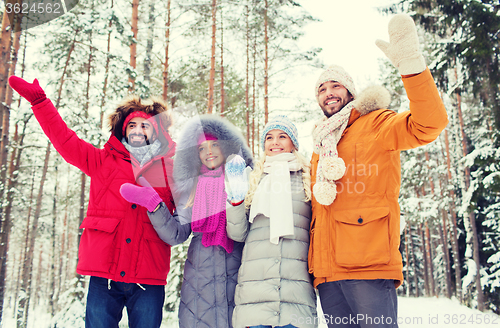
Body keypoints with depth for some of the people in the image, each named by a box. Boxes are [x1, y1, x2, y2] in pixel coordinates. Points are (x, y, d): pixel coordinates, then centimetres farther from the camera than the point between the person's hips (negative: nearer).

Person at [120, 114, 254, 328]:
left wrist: (239, 201, -19)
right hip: (199, 279, 2)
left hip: (238, 276, -1)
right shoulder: (192, 188, 13)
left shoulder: (245, 181, 8)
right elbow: (177, 235, 1)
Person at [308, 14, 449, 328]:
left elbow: (429, 124, -13)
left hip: (370, 265, -6)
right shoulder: (319, 148, 26)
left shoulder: (374, 124, 6)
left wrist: (411, 64, -24)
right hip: (328, 271, 6)